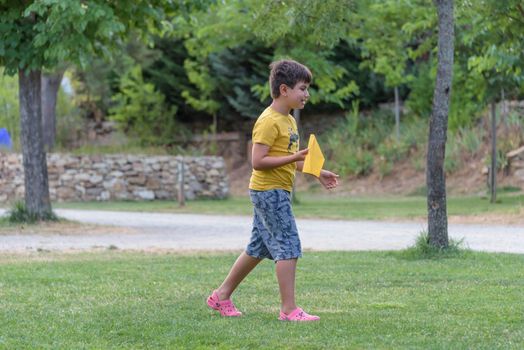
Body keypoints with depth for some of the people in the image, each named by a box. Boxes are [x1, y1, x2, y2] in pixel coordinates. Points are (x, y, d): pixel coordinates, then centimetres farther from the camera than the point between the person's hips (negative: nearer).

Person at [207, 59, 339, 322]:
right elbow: (258, 161, -22)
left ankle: (222, 296, 24)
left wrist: (317, 172, 18)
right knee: (289, 247, -11)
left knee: (258, 249, 15)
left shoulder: (288, 120, 15)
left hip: (274, 192, 10)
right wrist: (294, 158, -26)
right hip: (269, 191, -10)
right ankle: (289, 309, -9)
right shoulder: (269, 121, -17)